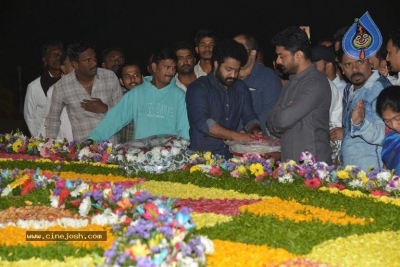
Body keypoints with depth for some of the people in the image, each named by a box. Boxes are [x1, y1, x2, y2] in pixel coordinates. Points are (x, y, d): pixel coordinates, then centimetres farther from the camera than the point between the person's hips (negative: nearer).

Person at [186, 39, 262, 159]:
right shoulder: (198, 88, -3)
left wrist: (255, 130, -7)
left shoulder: (241, 88, 16)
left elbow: (250, 118, 17)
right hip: (202, 156, -5)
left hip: (232, 155, 5)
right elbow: (203, 122, -15)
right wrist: (237, 136, -20)